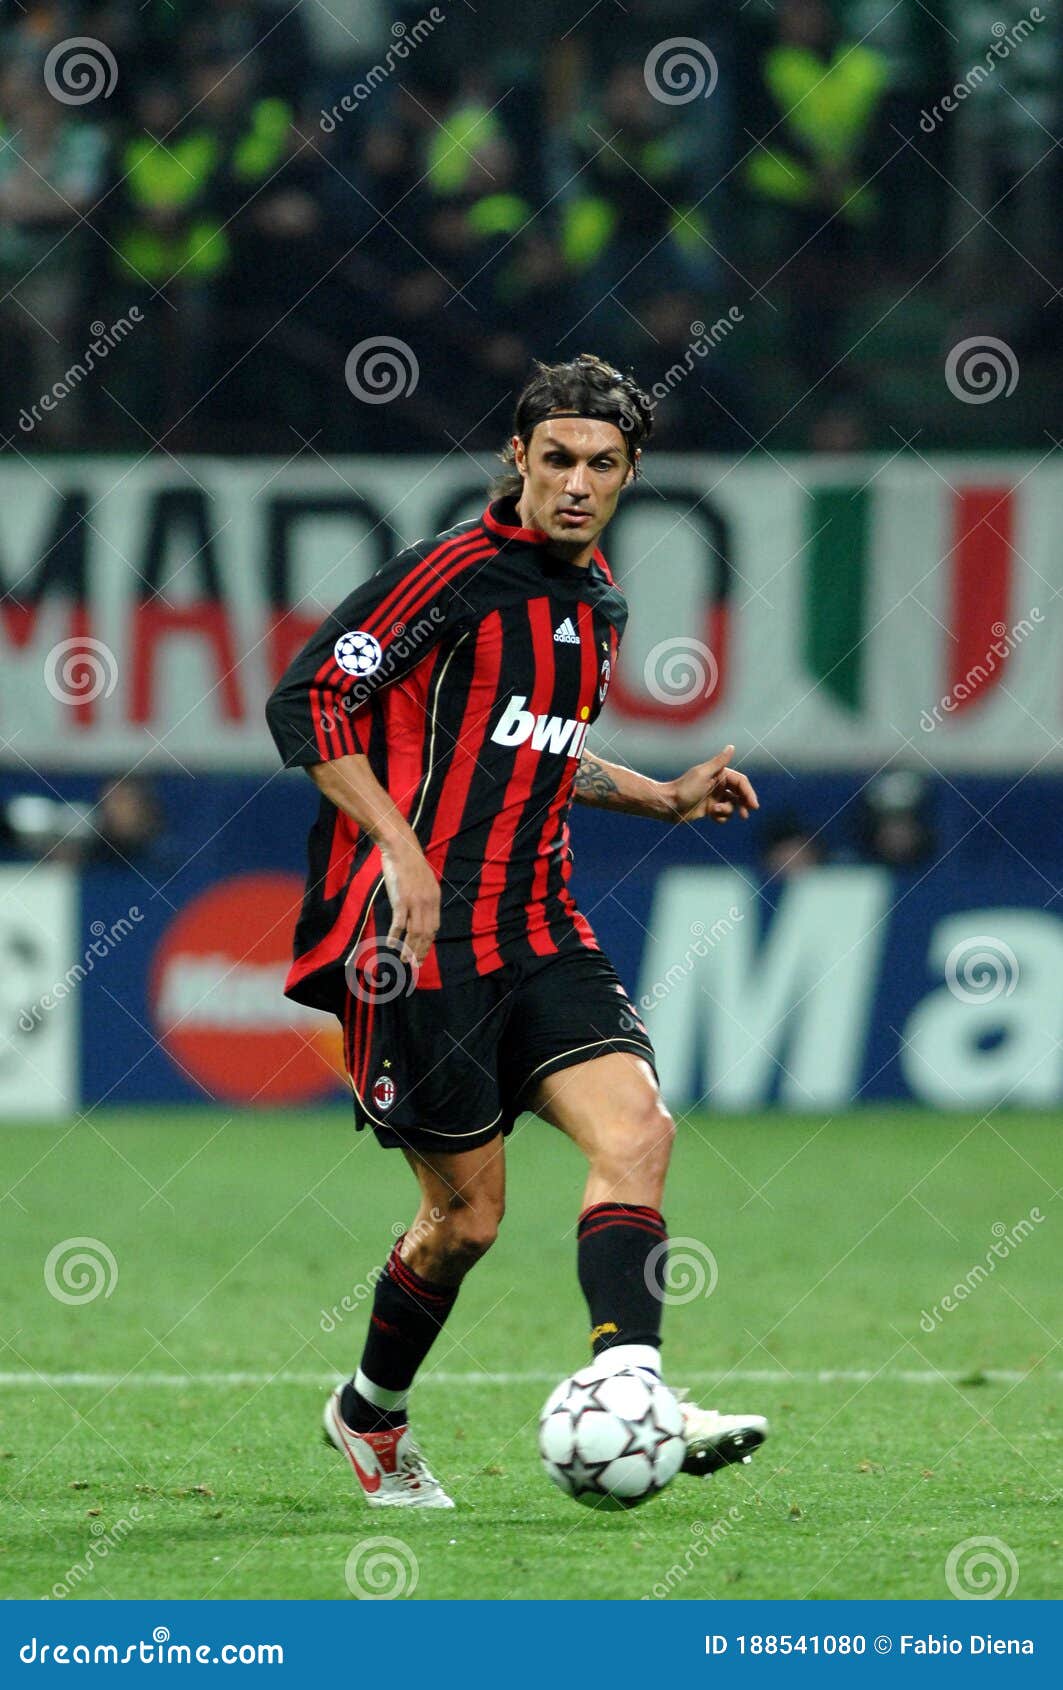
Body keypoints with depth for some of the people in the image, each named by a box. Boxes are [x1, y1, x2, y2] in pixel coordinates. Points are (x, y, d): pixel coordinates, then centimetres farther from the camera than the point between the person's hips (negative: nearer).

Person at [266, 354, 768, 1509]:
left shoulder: (597, 601, 14)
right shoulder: (456, 574, -10)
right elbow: (307, 702, -14)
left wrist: (665, 799, 17)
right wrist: (400, 847, -22)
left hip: (537, 931, 7)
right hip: (423, 935, -7)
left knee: (636, 1127, -16)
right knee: (467, 1210, -2)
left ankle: (627, 1387, -28)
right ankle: (372, 1414, 22)